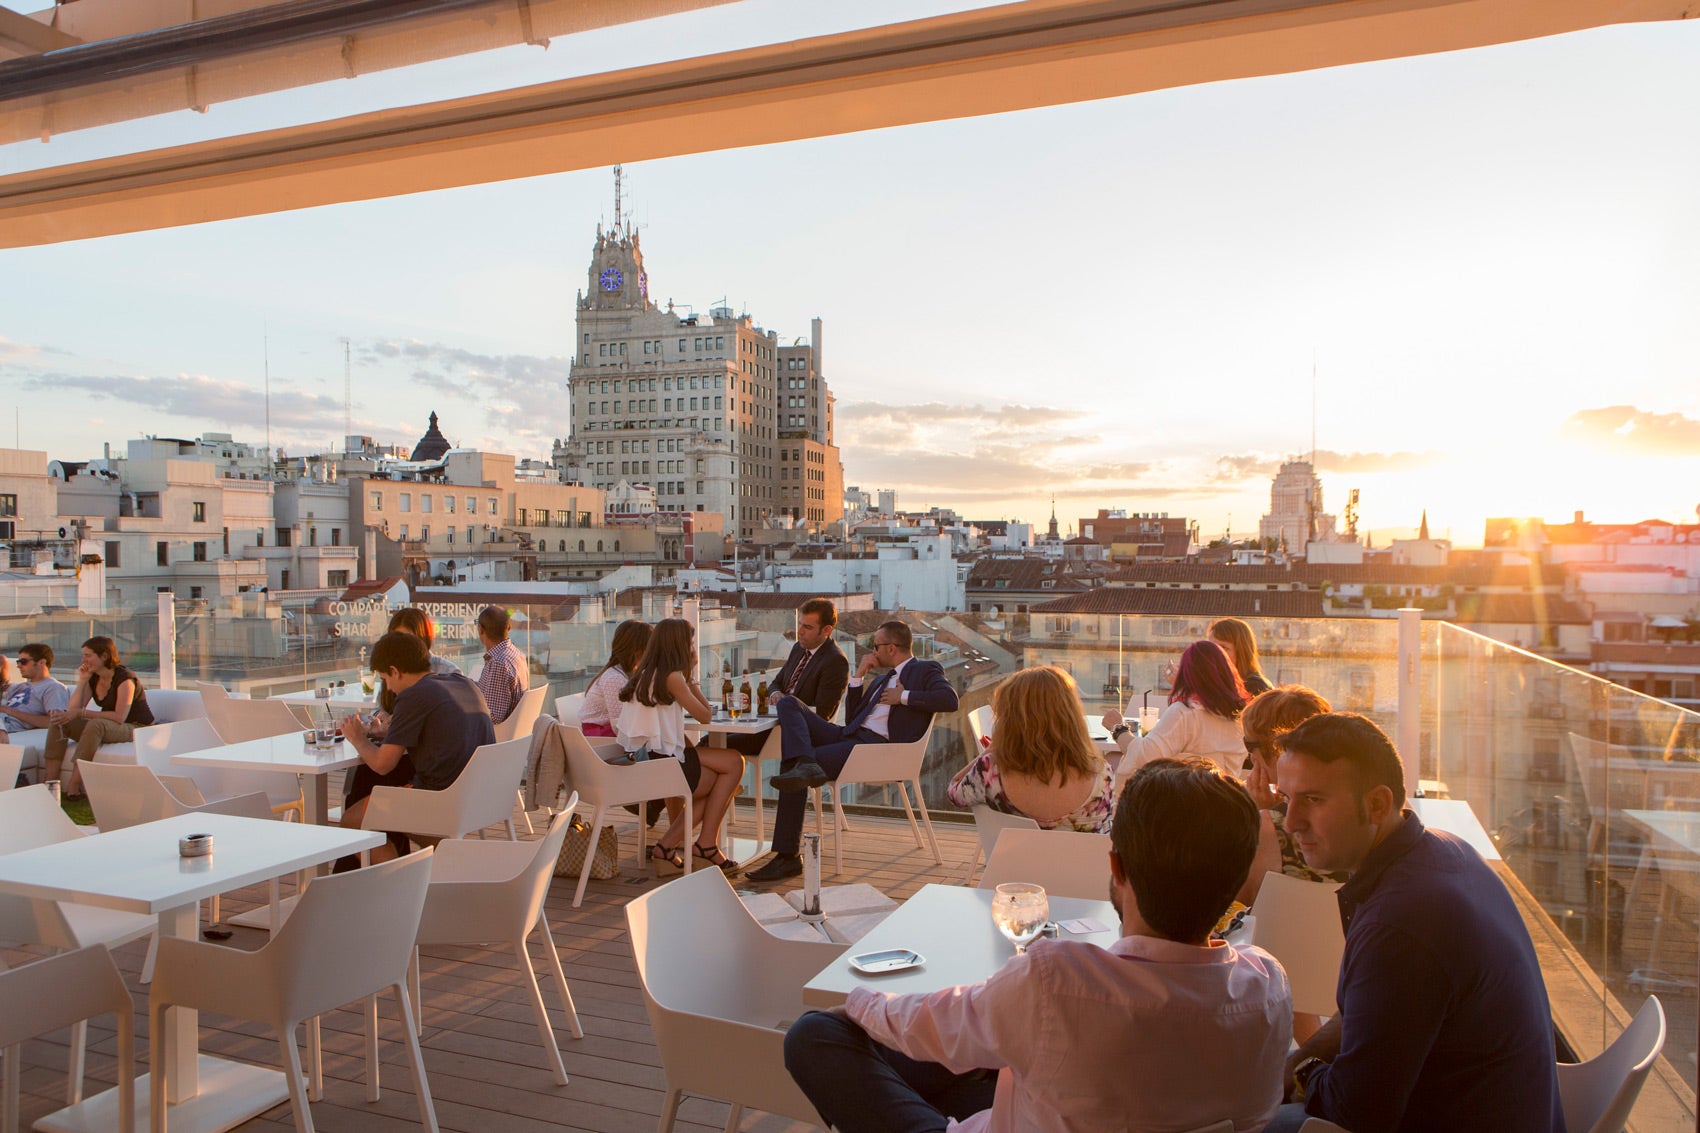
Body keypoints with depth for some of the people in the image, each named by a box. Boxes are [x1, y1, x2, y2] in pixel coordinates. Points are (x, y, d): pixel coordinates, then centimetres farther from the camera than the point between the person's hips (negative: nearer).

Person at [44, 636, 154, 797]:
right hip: (106, 728, 9)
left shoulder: (124, 678, -16)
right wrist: (82, 681, -7)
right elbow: (72, 710, -1)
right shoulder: (93, 678, 7)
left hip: (136, 728, -8)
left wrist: (81, 712, -24)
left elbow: (120, 717, -26)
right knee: (59, 721, -7)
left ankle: (72, 788, -34)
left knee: (96, 725, -37)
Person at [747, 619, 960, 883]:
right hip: (849, 736, 9)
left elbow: (949, 699, -12)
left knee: (792, 763, -24)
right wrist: (859, 675, 19)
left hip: (878, 746, -9)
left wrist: (904, 696, -9)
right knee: (789, 703, -13)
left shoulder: (926, 670, 9)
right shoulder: (882, 679, 32)